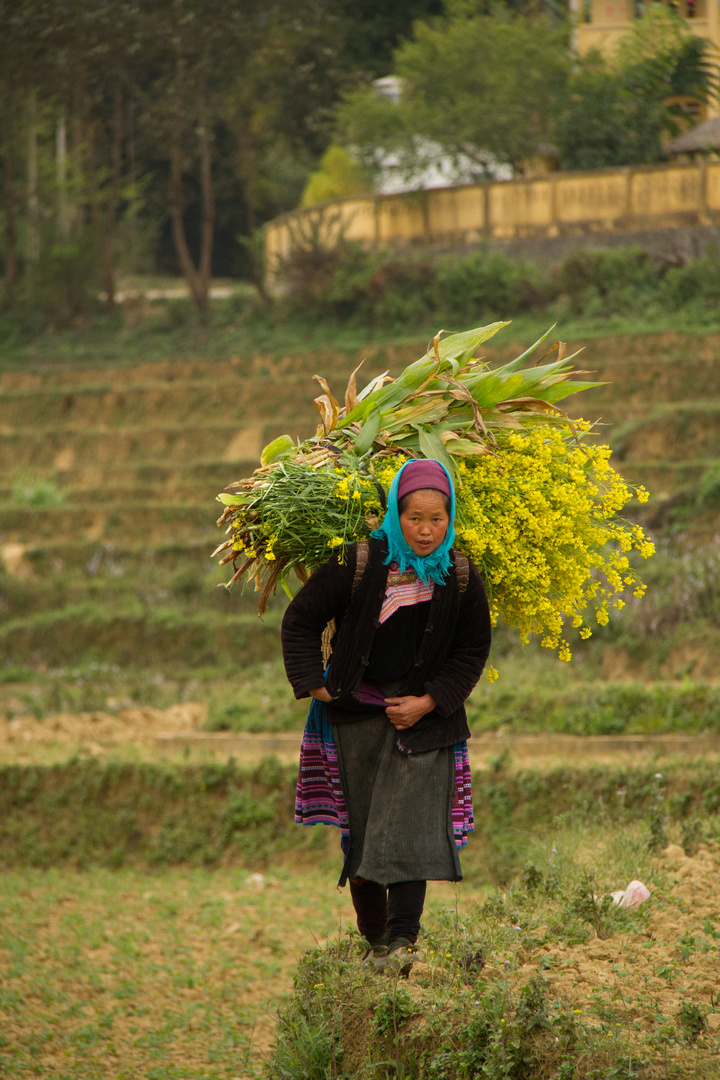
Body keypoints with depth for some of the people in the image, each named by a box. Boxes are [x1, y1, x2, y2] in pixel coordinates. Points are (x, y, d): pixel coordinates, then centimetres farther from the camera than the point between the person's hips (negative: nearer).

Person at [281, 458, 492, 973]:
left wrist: (429, 702, -6)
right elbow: (301, 619, 2)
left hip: (424, 717, 0)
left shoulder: (462, 579, -5)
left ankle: (401, 940, -17)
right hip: (357, 712, 0)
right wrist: (314, 684, -4)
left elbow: (472, 652, 5)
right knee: (360, 828, 5)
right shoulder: (357, 564, -10)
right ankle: (374, 937, 20)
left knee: (411, 826, -13)